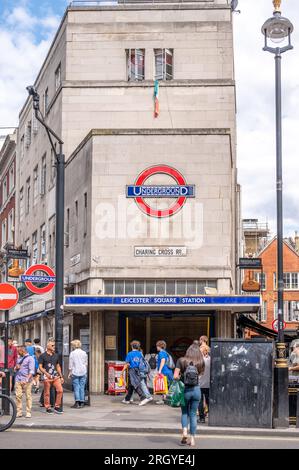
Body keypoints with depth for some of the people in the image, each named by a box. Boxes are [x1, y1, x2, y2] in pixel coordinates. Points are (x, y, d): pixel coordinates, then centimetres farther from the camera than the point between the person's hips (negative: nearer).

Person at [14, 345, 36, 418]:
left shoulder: (30, 358, -2)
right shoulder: (19, 358, 18)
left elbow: (31, 371, -9)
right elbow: (16, 368, 29)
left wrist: (27, 380, -20)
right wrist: (16, 367, 4)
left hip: (27, 380, -5)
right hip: (18, 380, 5)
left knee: (28, 396, -1)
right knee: (18, 396, -1)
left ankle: (28, 412, 4)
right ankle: (19, 412, 4)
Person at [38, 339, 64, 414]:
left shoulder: (56, 355, 15)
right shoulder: (42, 356, -1)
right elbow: (40, 367, -5)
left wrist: (61, 377, 18)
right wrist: (46, 373, -20)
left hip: (56, 376, 4)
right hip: (47, 377, -4)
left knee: (60, 390, -8)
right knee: (47, 393, 1)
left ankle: (57, 407, 4)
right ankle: (48, 408, 14)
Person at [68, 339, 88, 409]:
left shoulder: (72, 353, -3)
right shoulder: (84, 353, 7)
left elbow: (71, 364, -2)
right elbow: (86, 363, 12)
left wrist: (70, 372, 5)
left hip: (75, 372, -3)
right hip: (83, 372, 3)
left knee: (76, 387, -2)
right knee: (82, 387, 5)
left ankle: (77, 402, -8)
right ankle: (82, 402, 5)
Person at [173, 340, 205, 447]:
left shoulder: (181, 361, -7)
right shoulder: (200, 363, -3)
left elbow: (175, 376, -12)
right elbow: (200, 374, -1)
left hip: (185, 390, -1)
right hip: (196, 390, 1)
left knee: (184, 412, 19)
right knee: (193, 414, 12)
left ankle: (184, 431, -3)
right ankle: (192, 439, 13)